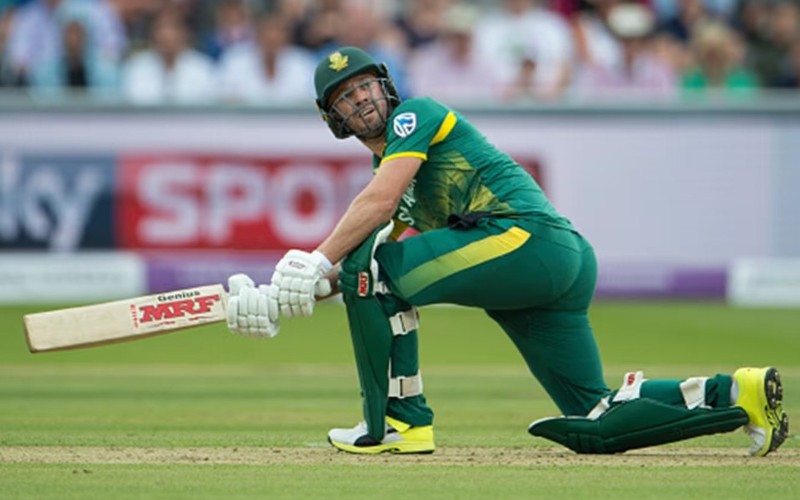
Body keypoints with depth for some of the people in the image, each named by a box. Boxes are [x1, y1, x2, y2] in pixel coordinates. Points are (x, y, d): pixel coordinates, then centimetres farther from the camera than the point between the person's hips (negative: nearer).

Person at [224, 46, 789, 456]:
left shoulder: (415, 114, 4)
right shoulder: (390, 169, 29)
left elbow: (378, 202, -12)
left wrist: (317, 263, -11)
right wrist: (286, 298, 10)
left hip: (530, 238, -10)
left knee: (372, 264, -12)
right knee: (597, 426, 7)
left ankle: (400, 421, -9)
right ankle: (737, 393, 6)